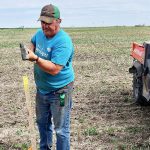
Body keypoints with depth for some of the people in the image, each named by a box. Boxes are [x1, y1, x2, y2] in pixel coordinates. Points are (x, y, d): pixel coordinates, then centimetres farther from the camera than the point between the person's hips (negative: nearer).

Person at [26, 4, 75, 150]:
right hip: (41, 89, 8)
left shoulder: (62, 42, -26)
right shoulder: (40, 33, -2)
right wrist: (30, 50, 1)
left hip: (59, 92, -8)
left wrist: (36, 58, -41)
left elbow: (54, 69, -33)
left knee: (60, 129, 4)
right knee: (42, 122, 25)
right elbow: (33, 42, 22)